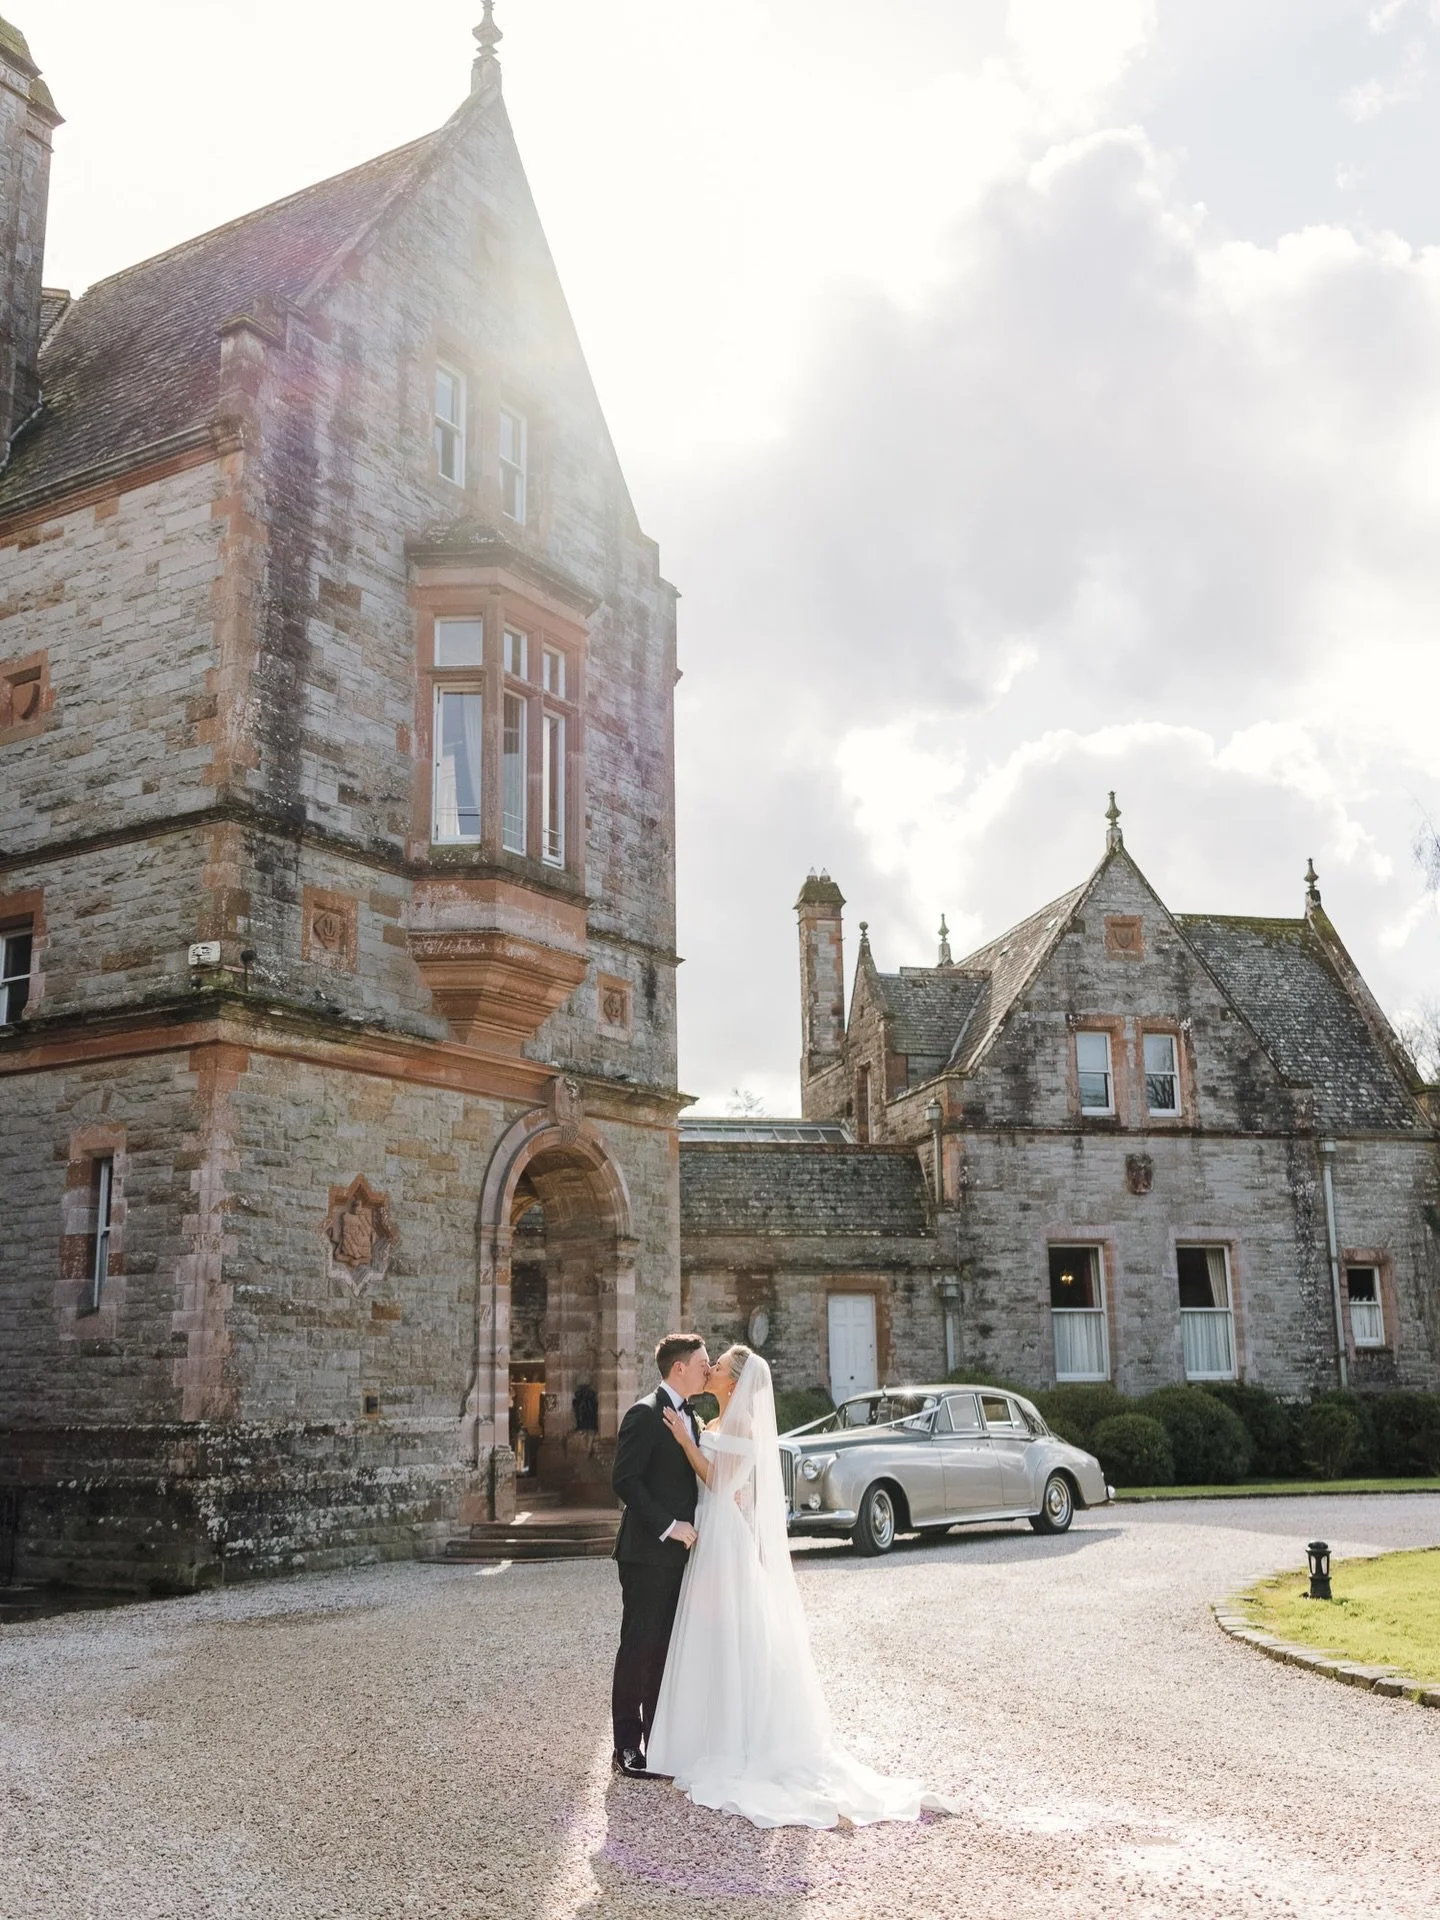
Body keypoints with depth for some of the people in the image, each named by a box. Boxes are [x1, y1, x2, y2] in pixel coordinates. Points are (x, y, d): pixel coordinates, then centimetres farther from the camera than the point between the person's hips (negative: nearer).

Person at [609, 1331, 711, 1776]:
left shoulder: (688, 1417, 15)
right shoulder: (645, 1414, -13)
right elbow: (624, 1481, -18)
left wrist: (690, 1528, 8)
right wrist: (668, 1527, -19)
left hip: (679, 1552, 8)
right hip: (648, 1553, -8)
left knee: (667, 1650, 11)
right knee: (639, 1648, -1)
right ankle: (627, 1747, 8)